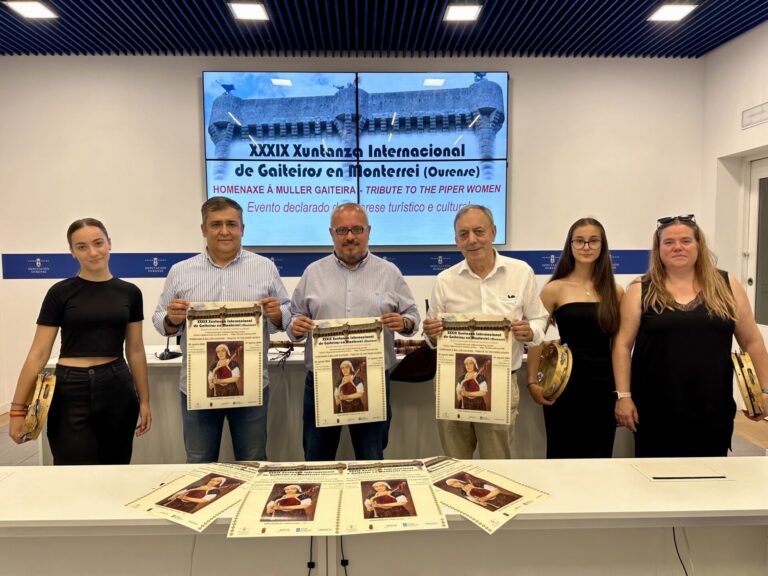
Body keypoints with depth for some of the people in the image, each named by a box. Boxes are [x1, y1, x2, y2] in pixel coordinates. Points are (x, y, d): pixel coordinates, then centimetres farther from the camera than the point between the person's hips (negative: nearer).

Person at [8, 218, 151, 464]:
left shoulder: (129, 293, 5)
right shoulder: (61, 292, -2)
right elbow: (38, 354, -2)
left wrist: (144, 400, 9)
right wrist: (18, 407, -5)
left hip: (117, 390, 3)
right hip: (71, 392, -2)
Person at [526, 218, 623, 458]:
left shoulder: (615, 291, 6)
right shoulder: (555, 289, -2)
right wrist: (532, 382, -6)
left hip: (604, 384, 3)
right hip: (565, 382, -2)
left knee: (600, 456, 11)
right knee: (564, 455, 8)